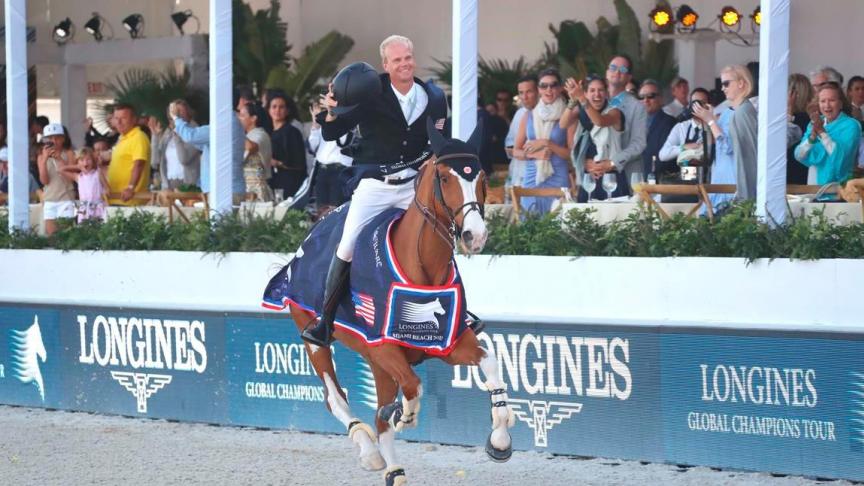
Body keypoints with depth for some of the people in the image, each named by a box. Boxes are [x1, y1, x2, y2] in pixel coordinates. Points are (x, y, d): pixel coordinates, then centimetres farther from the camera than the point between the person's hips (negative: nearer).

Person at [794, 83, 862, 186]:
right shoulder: (815, 123, 11)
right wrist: (813, 136, -13)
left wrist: (822, 132, -19)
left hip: (841, 184, -4)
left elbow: (841, 157, -18)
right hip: (817, 184, 4)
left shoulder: (851, 125, -4)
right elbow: (799, 156, 2)